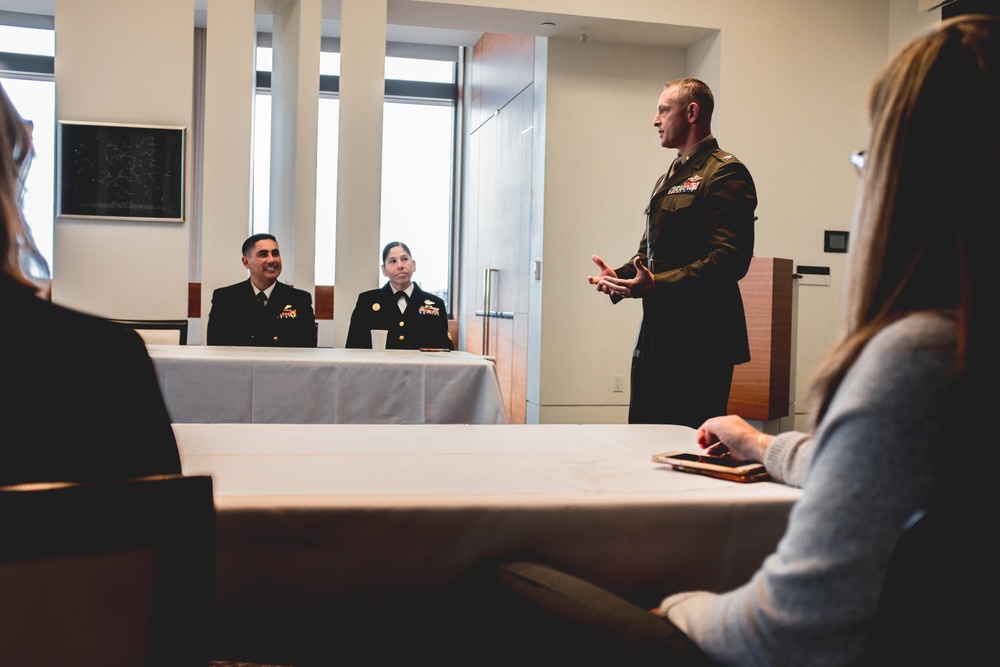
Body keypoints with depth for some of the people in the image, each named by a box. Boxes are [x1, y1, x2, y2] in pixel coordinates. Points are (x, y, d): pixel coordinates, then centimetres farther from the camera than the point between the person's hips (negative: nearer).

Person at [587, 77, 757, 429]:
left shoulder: (726, 174, -8)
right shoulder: (670, 177, 22)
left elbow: (729, 259, -20)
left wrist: (657, 284, -27)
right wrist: (619, 276, 7)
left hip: (699, 344, -9)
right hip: (654, 338, 9)